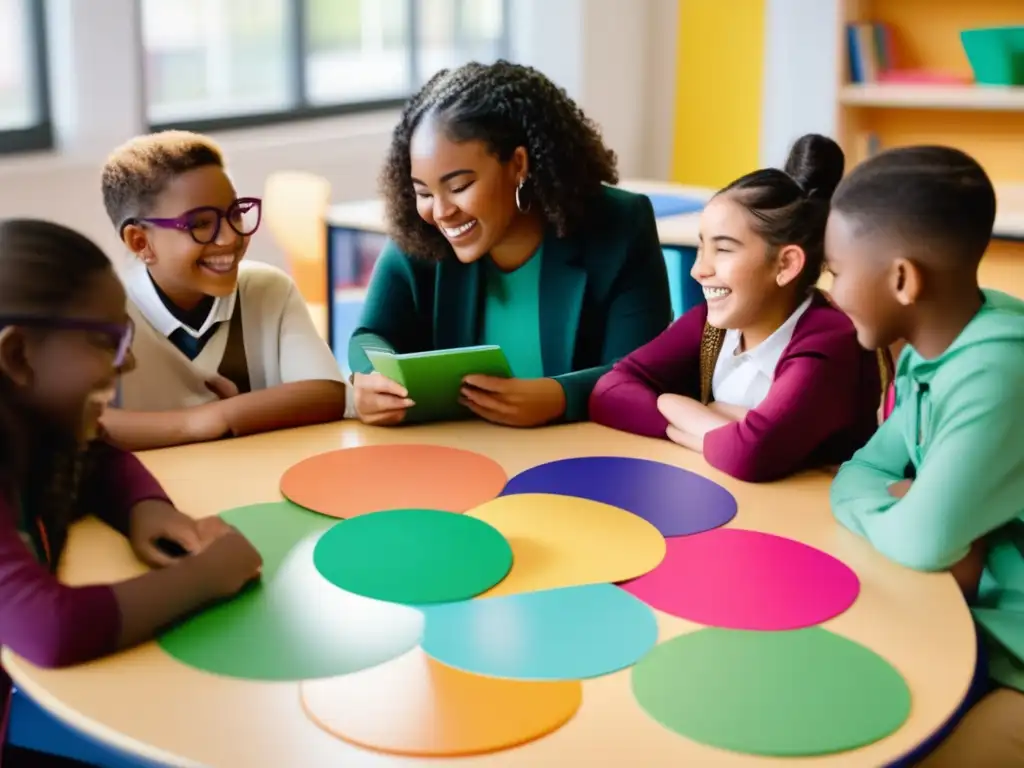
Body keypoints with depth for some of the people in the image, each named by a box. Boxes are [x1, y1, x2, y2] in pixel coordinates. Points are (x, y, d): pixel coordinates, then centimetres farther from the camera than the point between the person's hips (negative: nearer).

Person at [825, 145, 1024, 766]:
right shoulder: (935, 352, 0)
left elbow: (924, 540, -30)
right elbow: (856, 479, 2)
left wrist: (894, 505, -8)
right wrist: (903, 502, -18)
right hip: (973, 635, 8)